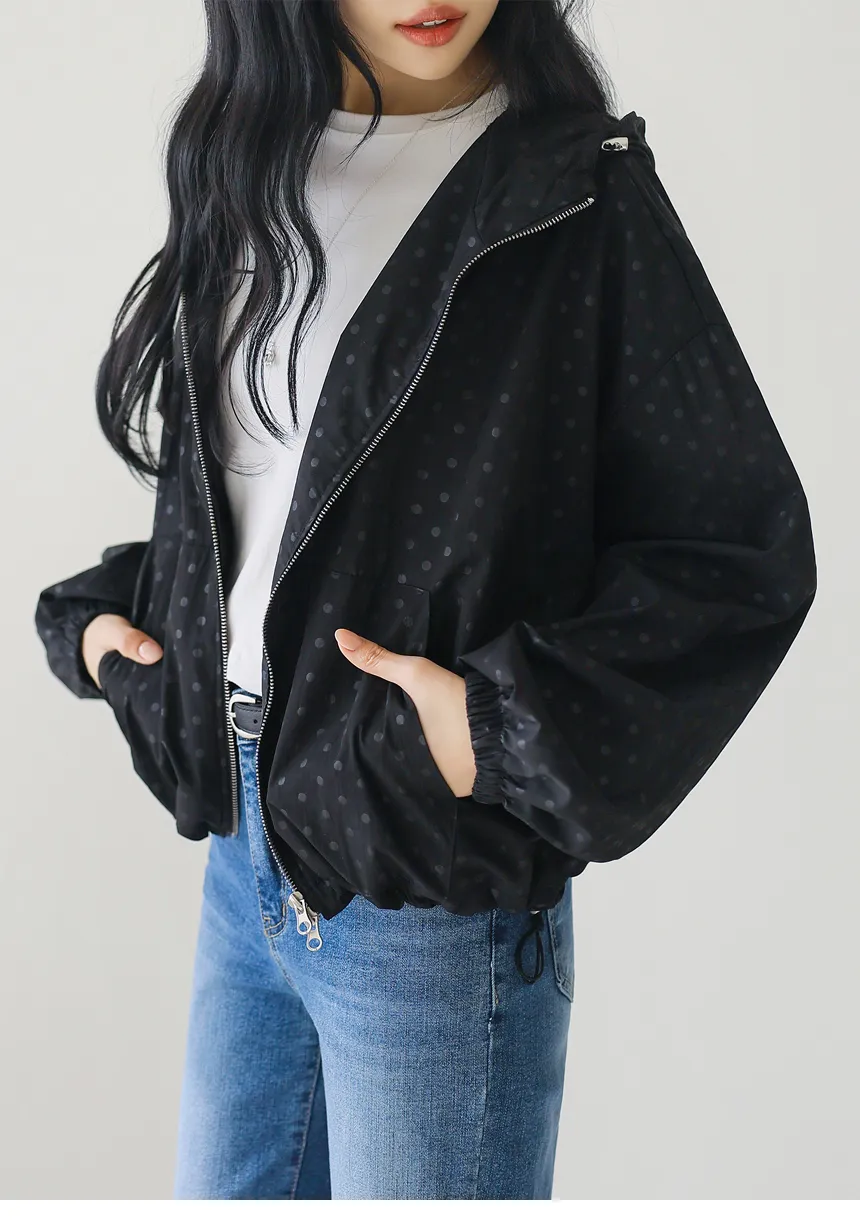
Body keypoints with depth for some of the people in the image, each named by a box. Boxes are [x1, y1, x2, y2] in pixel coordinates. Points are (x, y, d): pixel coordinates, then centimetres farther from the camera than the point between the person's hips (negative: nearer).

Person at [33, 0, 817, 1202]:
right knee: (228, 1194, 21)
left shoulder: (578, 197, -11)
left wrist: (511, 728, -20)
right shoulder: (251, 169, 6)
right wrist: (97, 614, 5)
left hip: (435, 894, -6)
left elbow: (745, 551, -11)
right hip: (247, 847, 6)